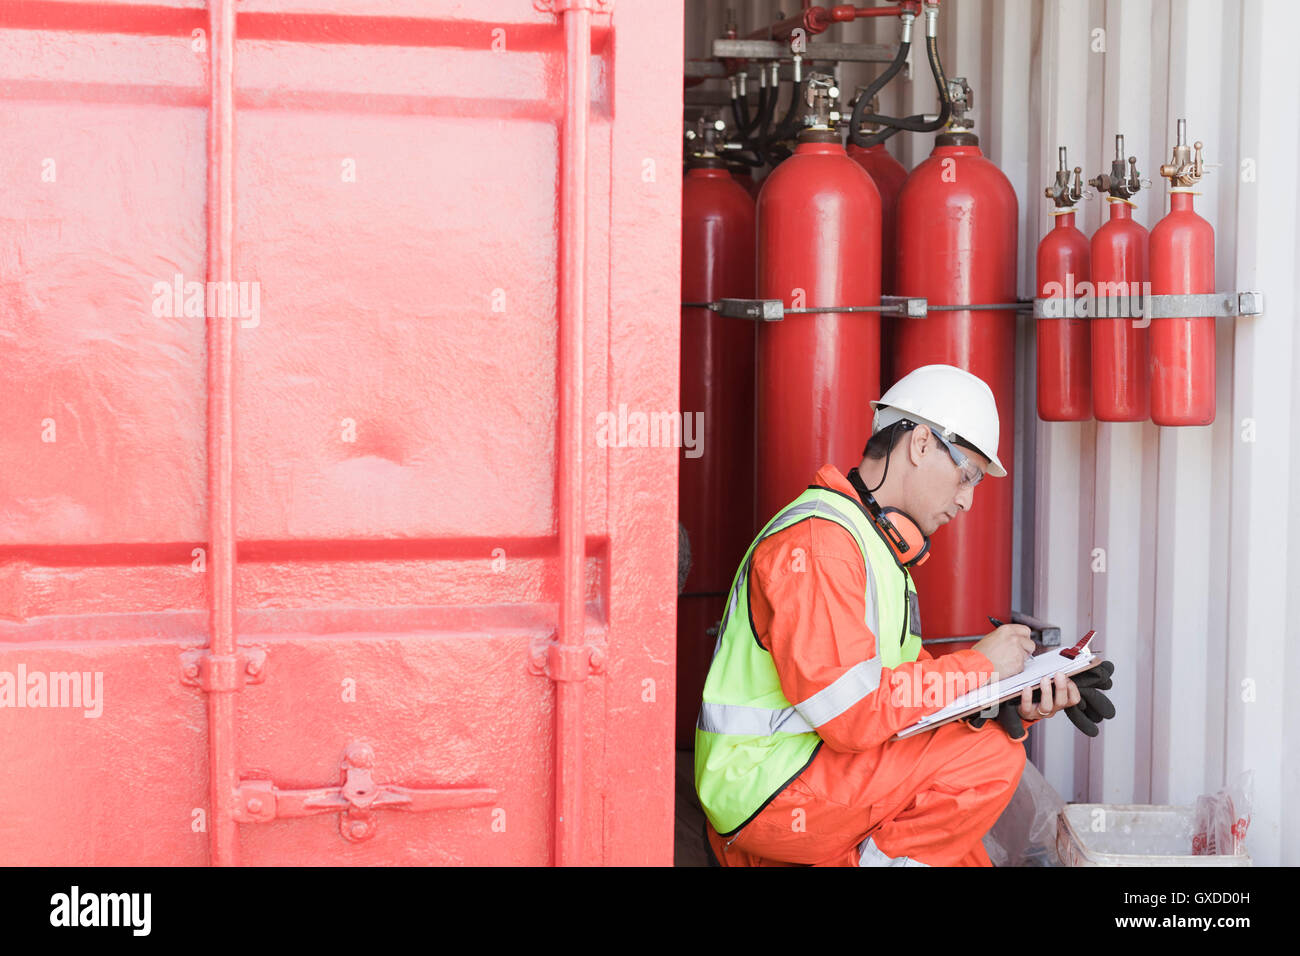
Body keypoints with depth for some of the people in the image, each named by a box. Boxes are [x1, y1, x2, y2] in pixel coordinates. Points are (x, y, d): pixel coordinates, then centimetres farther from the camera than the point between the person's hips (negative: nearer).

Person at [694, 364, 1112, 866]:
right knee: (991, 754, -15)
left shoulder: (878, 541, 17)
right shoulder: (817, 540, -17)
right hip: (772, 790, -10)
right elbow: (851, 710, -25)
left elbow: (908, 681, 12)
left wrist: (1012, 702, -4)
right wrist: (979, 666, -15)